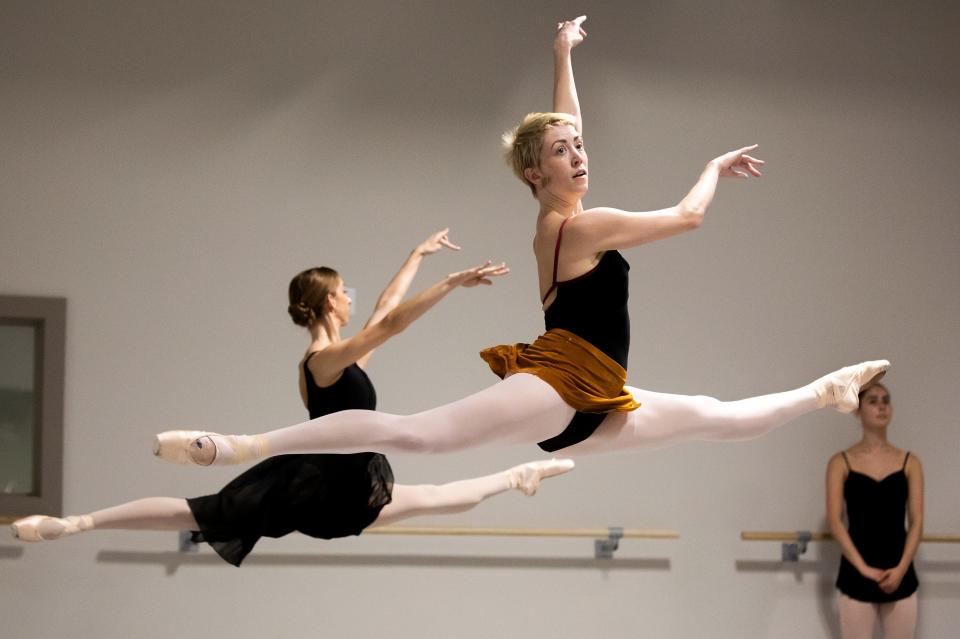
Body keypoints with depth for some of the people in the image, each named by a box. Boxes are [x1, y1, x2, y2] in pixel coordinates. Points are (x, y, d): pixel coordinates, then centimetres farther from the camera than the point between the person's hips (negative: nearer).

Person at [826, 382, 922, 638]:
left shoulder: (909, 462, 6)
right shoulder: (841, 462, 1)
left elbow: (916, 522, 2)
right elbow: (834, 520, -7)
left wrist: (901, 568, -12)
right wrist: (863, 568, -17)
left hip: (899, 574, 2)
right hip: (856, 575, -2)